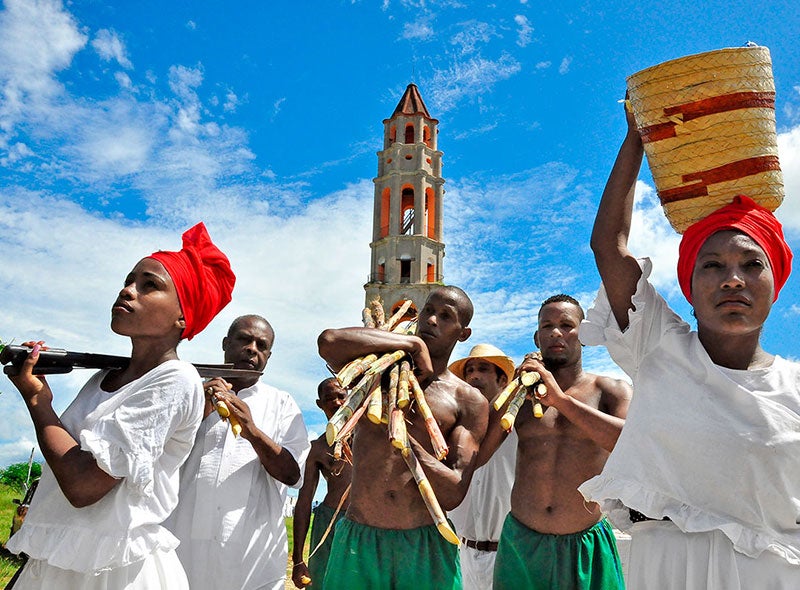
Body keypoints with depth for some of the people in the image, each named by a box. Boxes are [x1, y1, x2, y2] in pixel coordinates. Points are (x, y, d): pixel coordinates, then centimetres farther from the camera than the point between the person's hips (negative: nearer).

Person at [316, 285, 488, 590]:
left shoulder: (469, 401, -1)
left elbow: (453, 495, -7)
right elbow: (329, 341, -19)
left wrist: (405, 435, -16)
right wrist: (414, 343, -13)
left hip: (426, 548, 0)